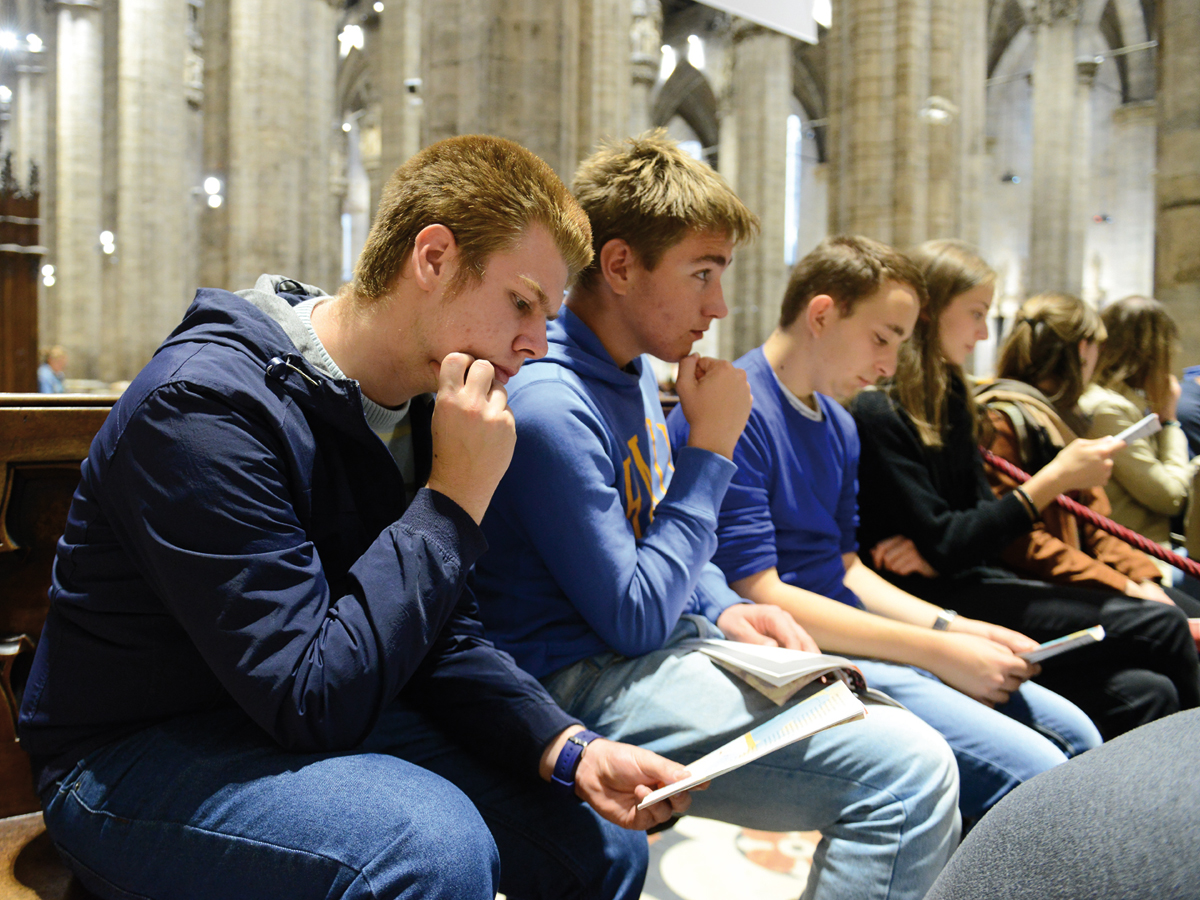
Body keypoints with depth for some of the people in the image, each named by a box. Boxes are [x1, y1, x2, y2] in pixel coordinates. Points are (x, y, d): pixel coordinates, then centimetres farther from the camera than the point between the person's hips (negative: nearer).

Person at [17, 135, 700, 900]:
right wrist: (455, 500, -26)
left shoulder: (414, 410, 1)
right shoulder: (206, 404, -25)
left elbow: (445, 642, 4)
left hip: (321, 722, 7)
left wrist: (572, 750, -11)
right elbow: (313, 697, -29)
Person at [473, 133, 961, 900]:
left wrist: (725, 611, 2)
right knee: (908, 769, -22)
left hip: (663, 648, 10)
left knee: (917, 747, 6)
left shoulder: (638, 371, 10)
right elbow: (634, 619, -19)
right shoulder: (548, 401, -20)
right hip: (584, 682, -9)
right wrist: (711, 447, -14)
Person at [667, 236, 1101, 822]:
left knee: (1075, 736, 8)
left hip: (850, 636, 10)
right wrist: (937, 653, -16)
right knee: (1035, 774, -19)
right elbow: (758, 597, -20)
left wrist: (953, 628, 4)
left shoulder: (838, 425, 15)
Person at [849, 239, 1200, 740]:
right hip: (935, 604, -8)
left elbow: (982, 512, 10)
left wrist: (937, 549, -14)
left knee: (1146, 692, -12)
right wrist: (1054, 479, -15)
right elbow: (944, 546, -17)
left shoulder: (950, 398, 14)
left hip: (973, 582, 8)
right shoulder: (875, 412, -14)